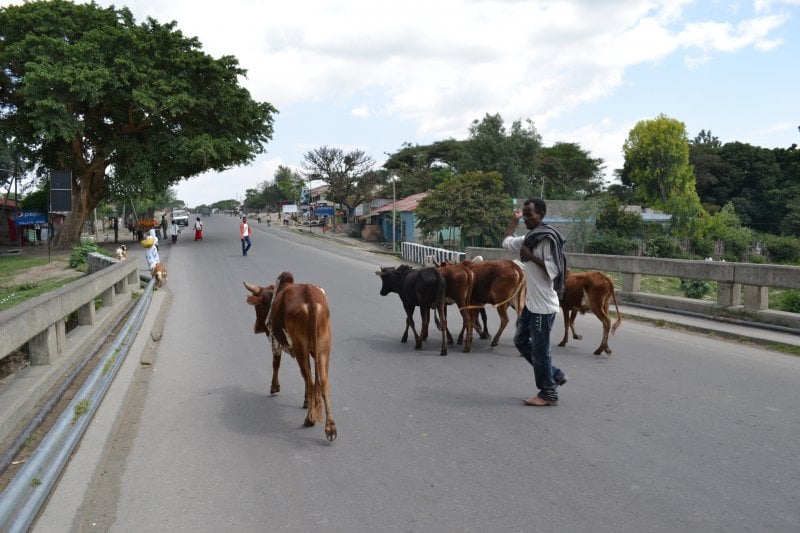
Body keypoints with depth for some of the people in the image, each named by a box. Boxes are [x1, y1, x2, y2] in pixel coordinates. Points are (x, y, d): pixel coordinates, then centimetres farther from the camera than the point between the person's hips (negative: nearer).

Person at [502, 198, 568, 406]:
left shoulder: (548, 238, -16)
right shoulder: (530, 237, 11)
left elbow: (553, 270, -22)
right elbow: (506, 242, 25)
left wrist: (531, 256, -23)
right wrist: (514, 221, 22)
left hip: (544, 305, -10)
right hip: (530, 303, 10)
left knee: (539, 350, -1)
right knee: (521, 341, 18)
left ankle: (548, 394, 14)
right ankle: (555, 375, 28)